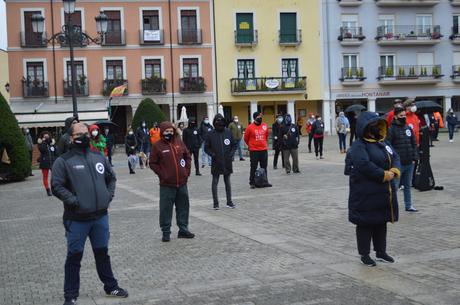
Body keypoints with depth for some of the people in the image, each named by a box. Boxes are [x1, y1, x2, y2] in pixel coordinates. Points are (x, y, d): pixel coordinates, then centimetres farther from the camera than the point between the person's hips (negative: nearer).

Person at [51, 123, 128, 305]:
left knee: (102, 253, 17)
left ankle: (110, 287, 30)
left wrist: (109, 196, 8)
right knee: (74, 256, 5)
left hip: (100, 216, 5)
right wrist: (74, 201, -19)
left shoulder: (99, 158, 8)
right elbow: (57, 186, -12)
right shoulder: (63, 161, -8)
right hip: (77, 219, -4)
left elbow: (111, 177, 20)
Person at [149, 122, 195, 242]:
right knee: (166, 209, -1)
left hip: (182, 182, 4)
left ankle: (183, 230, 24)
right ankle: (166, 232, 10)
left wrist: (187, 171, 7)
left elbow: (187, 157, 16)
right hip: (167, 184, -4)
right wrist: (162, 174, -9)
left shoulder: (179, 143, 6)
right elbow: (153, 163, -2)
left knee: (183, 207, 12)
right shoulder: (158, 146, -5)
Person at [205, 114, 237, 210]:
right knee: (215, 182, 2)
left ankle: (229, 201, 20)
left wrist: (231, 154, -4)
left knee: (227, 182, 11)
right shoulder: (211, 134, -4)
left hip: (227, 162, 2)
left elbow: (234, 145, 9)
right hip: (216, 162, -2)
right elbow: (206, 148, 1)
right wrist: (213, 155, -11)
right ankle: (215, 203, 8)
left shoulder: (228, 132, 1)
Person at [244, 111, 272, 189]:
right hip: (254, 151, -4)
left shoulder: (265, 126, 4)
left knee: (264, 167, 10)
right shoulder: (250, 127, -8)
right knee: (253, 167, 1)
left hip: (264, 150, 4)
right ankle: (252, 183, 7)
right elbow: (246, 138, 4)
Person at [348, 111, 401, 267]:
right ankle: (364, 254, 12)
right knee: (365, 224, 1)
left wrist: (394, 170, -11)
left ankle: (381, 251, 28)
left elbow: (395, 157, 10)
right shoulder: (358, 146, -13)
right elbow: (365, 165, -25)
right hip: (366, 194, -8)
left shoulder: (383, 143, 14)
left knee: (382, 222, 16)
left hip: (384, 193, 8)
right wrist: (384, 175, -20)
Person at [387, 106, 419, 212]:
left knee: (408, 185, 17)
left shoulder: (408, 128, 11)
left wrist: (414, 157, 6)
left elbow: (414, 144, 15)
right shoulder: (391, 130, -9)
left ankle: (408, 205, 27)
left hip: (409, 163, 7)